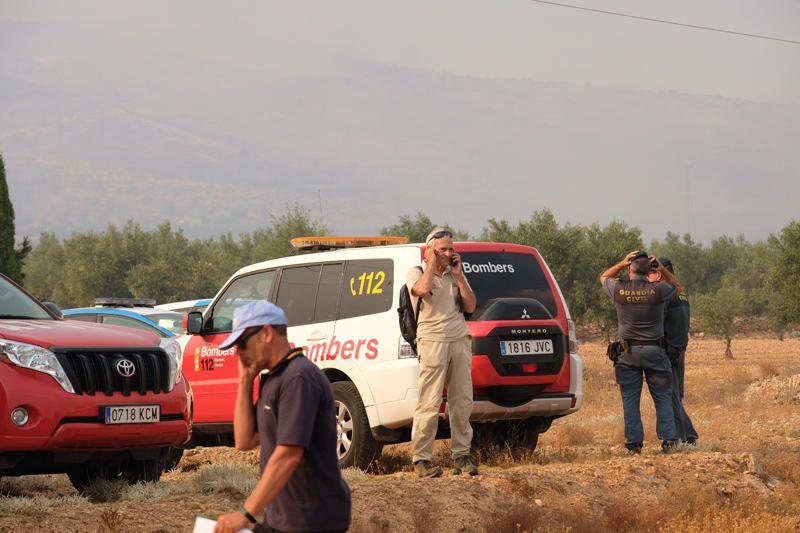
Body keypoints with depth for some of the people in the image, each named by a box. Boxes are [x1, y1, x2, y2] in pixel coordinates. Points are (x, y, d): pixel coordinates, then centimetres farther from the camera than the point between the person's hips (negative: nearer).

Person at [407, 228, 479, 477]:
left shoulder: (455, 275, 17)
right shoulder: (417, 273, 3)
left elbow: (470, 306, 7)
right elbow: (423, 289, -21)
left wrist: (458, 276, 2)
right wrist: (432, 263, -8)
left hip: (460, 341, 5)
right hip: (432, 341, -5)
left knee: (462, 401, 4)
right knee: (429, 403, -10)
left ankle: (461, 454, 10)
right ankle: (422, 458, -8)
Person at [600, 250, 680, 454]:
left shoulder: (619, 290, -6)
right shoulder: (657, 290, -8)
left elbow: (604, 277, 17)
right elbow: (675, 286, 15)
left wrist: (622, 264, 7)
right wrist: (662, 269, 5)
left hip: (628, 352, 1)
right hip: (654, 351, 0)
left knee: (630, 399, 6)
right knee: (663, 397, 7)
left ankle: (634, 442, 4)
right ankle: (668, 440, 2)